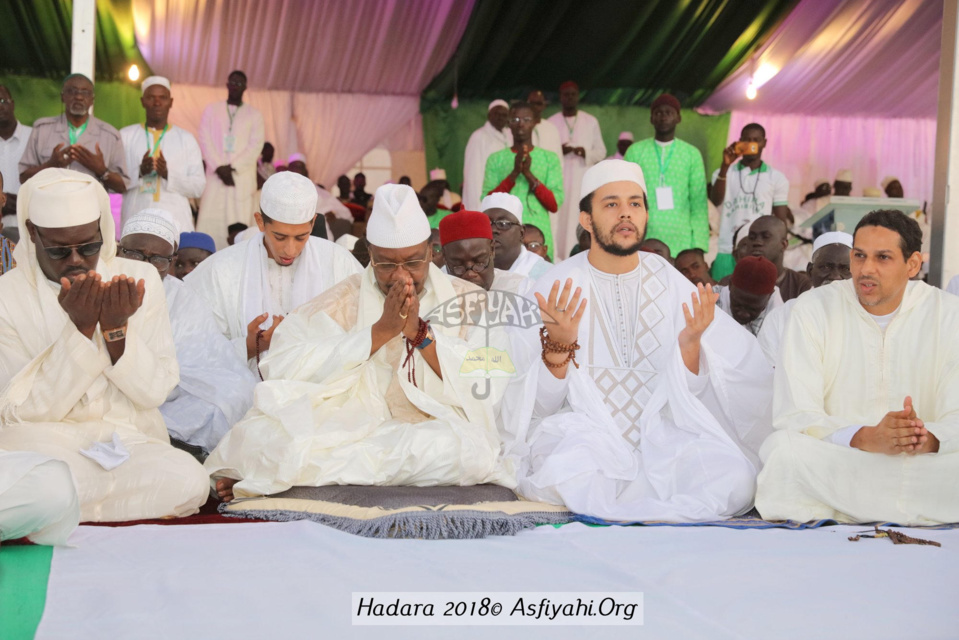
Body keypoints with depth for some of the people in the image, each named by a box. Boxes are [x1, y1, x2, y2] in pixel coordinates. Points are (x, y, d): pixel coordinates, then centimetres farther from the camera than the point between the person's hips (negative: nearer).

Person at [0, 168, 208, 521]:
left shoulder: (140, 279, 4)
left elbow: (155, 392, 0)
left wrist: (117, 330, -17)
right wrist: (80, 328, -18)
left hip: (128, 443, 3)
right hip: (46, 445, -3)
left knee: (188, 479, -30)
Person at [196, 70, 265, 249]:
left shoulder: (254, 115, 9)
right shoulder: (211, 110, 12)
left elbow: (256, 145, -1)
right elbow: (205, 140, 3)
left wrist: (232, 167, -12)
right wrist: (218, 167, -11)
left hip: (242, 178, -1)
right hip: (215, 176, 1)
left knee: (240, 224, -6)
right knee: (210, 222, -6)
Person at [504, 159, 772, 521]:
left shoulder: (670, 283, 6)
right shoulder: (554, 289, -1)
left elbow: (691, 394, 4)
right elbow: (539, 406, -5)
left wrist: (690, 343, -16)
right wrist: (557, 346, -23)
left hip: (659, 436, 3)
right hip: (585, 436, -2)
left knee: (734, 478, -26)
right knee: (562, 475, -37)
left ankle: (607, 505, -11)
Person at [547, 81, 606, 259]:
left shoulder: (591, 122, 10)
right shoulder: (551, 122, 9)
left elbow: (601, 151, 9)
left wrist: (586, 153, -11)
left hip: (583, 179, 0)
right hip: (558, 180, 0)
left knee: (581, 222, -7)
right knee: (558, 222, -7)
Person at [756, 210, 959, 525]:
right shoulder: (814, 309, -2)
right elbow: (795, 417, -11)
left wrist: (927, 439, -29)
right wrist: (867, 438, -30)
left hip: (920, 462, 0)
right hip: (831, 464, 1)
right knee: (783, 448, -33)